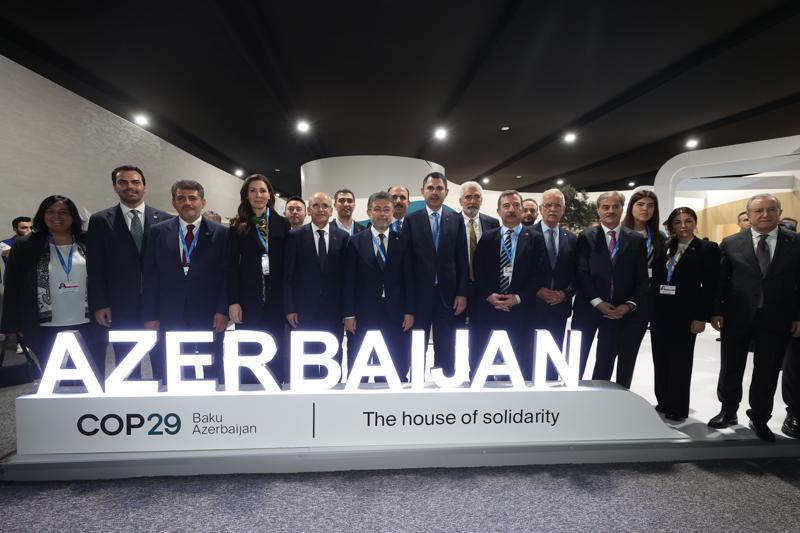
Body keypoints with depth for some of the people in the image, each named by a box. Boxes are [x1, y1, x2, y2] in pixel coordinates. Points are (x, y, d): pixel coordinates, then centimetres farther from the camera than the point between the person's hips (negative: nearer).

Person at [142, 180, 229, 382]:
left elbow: (227, 274, -1)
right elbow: (150, 276, 5)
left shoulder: (220, 233, 1)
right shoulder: (158, 232, 6)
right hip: (168, 316, 2)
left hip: (208, 316, -1)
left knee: (211, 374, 8)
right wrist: (150, 316, 0)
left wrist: (223, 310, -8)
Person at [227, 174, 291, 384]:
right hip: (248, 298, 0)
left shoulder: (282, 223, 6)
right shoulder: (238, 225, 5)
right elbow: (232, 265, 1)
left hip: (277, 297, 1)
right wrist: (233, 301, -7)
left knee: (278, 354, 6)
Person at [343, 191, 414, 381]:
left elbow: (409, 279, 3)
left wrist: (409, 311, -2)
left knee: (399, 369, 7)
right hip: (364, 314, 0)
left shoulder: (402, 242, 5)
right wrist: (349, 314, -4)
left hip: (396, 315, 1)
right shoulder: (356, 242, 3)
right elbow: (349, 281, 0)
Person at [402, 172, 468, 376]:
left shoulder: (457, 220, 6)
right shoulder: (411, 220, 1)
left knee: (446, 348, 10)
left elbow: (462, 259, 4)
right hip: (419, 294, -1)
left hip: (448, 293, 1)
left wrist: (462, 293, -2)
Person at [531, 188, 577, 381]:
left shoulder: (571, 239, 10)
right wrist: (537, 291, -14)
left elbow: (576, 273, 9)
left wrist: (566, 293, -6)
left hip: (560, 306, 4)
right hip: (533, 305, -3)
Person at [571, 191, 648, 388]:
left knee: (605, 365, 9)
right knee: (577, 360, 3)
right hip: (589, 308, -1)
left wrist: (629, 305, -8)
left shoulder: (637, 240, 7)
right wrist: (597, 302, -13)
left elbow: (642, 278, 5)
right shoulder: (586, 237, 2)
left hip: (620, 311, 2)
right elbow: (582, 273, -5)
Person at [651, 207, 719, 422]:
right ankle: (663, 403, 25)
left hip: (684, 314, -4)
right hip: (660, 313, 4)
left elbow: (710, 287, -7)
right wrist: (651, 309, 1)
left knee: (680, 361, 6)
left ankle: (678, 409, 19)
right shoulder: (664, 248, 9)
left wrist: (701, 317, -12)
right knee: (660, 360, 11)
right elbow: (655, 279, 8)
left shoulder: (707, 249, -3)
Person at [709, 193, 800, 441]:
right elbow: (720, 280, 0)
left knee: (767, 372, 10)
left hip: (776, 320, 0)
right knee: (730, 368, 11)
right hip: (737, 317, 0)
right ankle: (728, 412, 30)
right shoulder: (731, 243, -1)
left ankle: (759, 419, 28)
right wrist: (716, 311, -5)